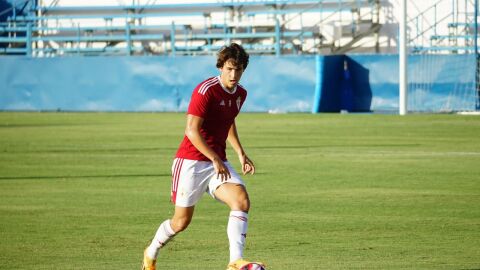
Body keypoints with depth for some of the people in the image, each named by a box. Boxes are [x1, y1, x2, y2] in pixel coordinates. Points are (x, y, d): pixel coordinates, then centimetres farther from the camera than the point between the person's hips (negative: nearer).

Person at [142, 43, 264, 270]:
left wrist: (241, 154, 17)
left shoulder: (240, 93, 8)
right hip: (191, 161, -6)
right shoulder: (206, 91, -17)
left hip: (218, 163, 6)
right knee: (182, 221, 2)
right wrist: (215, 160, -25)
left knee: (242, 201, -21)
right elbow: (192, 130, -21)